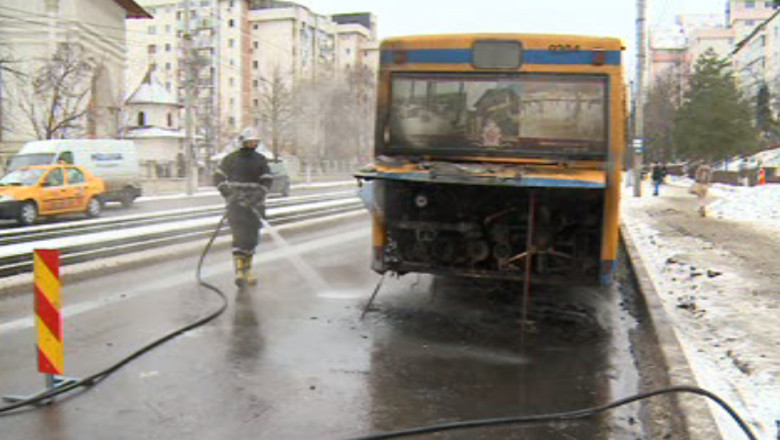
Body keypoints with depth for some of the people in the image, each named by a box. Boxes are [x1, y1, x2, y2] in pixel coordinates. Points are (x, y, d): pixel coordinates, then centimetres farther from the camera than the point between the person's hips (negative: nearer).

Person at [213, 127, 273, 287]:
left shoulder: (260, 160, 5)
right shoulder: (231, 159, 2)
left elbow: (267, 181, -1)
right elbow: (218, 177, 8)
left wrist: (256, 197, -15)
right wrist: (227, 193, -7)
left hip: (255, 204, 2)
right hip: (236, 203, -2)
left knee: (252, 238, 7)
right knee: (239, 236, -13)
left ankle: (248, 269, 22)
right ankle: (239, 271, -15)